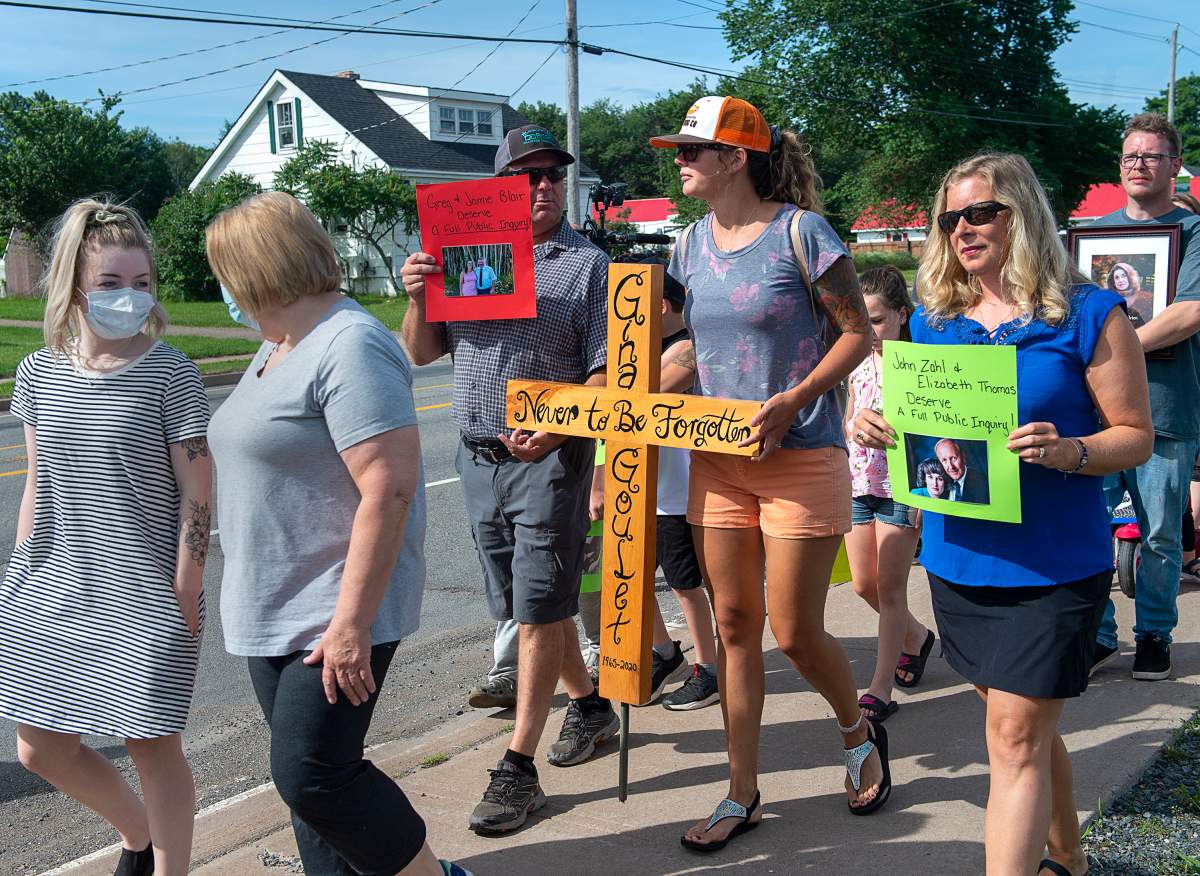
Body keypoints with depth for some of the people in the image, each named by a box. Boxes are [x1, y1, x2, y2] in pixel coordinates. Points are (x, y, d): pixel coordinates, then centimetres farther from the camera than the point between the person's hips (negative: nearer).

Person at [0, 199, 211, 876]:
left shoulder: (169, 373, -11)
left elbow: (197, 492, -11)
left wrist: (185, 591, -13)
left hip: (146, 594, -6)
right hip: (56, 590, 6)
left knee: (149, 741, 2)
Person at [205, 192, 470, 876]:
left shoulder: (349, 346, -18)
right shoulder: (280, 346, 14)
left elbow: (388, 490, -25)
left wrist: (351, 622, -25)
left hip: (335, 614, -10)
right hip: (273, 613, 10)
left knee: (312, 775, -10)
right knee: (304, 770, 13)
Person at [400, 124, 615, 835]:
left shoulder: (588, 265, -1)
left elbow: (606, 374, -8)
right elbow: (423, 352, 14)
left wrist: (555, 428, -24)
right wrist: (418, 298, -5)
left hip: (550, 457, -5)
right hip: (479, 457, 5)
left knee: (539, 609, -5)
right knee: (527, 607, 15)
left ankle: (519, 768, 3)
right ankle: (592, 706, 36)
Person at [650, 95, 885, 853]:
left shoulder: (800, 230, -10)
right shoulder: (692, 243, 8)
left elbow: (859, 333, -8)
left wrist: (792, 401, -20)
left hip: (801, 457, -5)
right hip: (718, 462, 6)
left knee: (795, 632, 1)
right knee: (735, 625, 9)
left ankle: (861, 734, 34)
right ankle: (742, 796, 23)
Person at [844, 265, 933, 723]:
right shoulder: (858, 362, 8)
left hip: (902, 485, -6)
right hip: (858, 483, 7)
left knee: (890, 588, -2)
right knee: (864, 585, 11)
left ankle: (881, 687, 6)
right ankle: (917, 637, 38)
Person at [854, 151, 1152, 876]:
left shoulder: (1088, 315, -8)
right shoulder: (934, 319, 6)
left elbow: (1136, 436, -6)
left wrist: (1069, 452, -26)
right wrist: (880, 428, -7)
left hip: (1053, 565, -5)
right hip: (957, 560, 5)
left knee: (1017, 738, -5)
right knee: (1028, 726, 19)